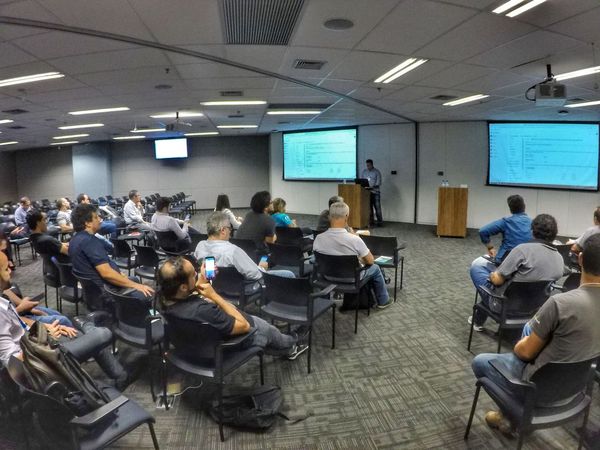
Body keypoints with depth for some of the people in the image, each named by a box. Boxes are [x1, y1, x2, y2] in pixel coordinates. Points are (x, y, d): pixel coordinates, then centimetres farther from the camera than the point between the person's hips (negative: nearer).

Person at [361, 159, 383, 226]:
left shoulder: (377, 172, -2)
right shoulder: (364, 172, 12)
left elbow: (378, 182, -9)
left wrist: (373, 187, -24)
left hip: (375, 192, -4)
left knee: (377, 207, -8)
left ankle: (380, 221, -4)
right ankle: (371, 221, 11)